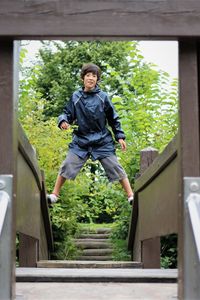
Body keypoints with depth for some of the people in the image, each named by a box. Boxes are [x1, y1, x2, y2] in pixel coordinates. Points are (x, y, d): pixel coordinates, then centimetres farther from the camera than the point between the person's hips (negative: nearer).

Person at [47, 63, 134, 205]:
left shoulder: (103, 97, -2)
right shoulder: (76, 97, -1)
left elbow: (113, 118, 4)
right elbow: (68, 113, 5)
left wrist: (120, 136, 2)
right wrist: (63, 121, -18)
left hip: (102, 141, -1)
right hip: (81, 140, 1)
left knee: (115, 167, -1)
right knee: (67, 166, 0)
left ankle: (131, 196, 6)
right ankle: (54, 195, 14)